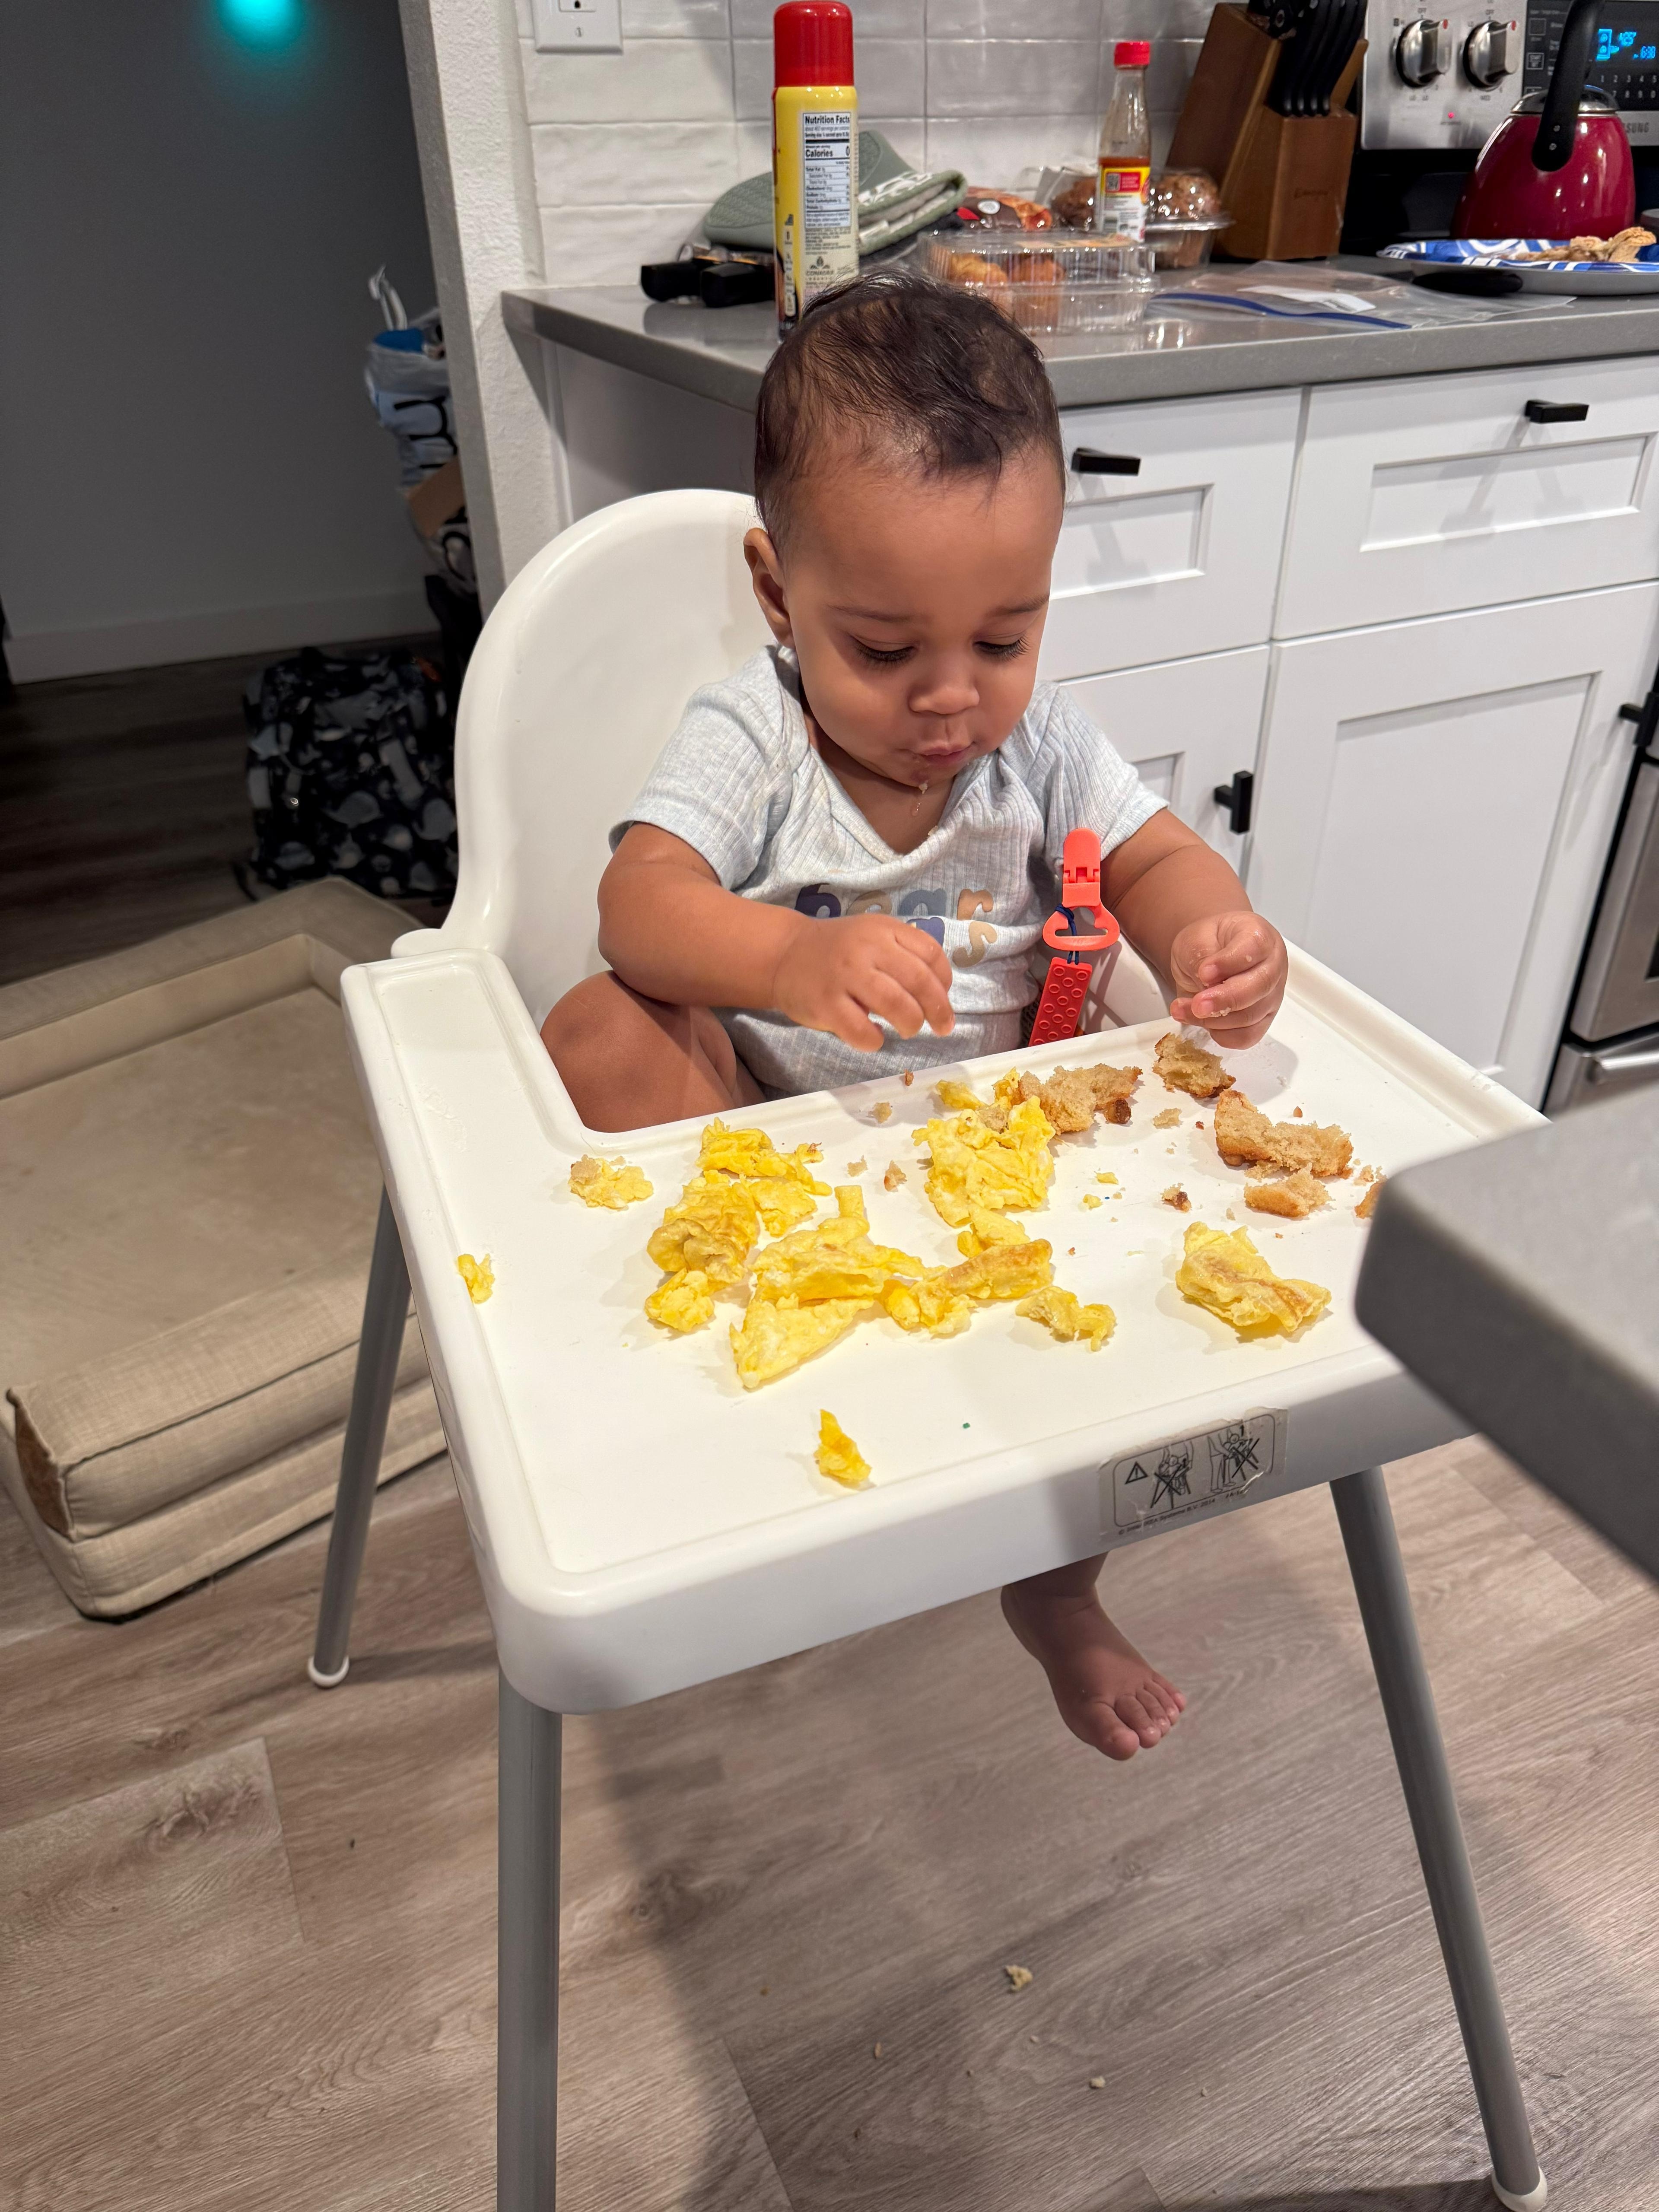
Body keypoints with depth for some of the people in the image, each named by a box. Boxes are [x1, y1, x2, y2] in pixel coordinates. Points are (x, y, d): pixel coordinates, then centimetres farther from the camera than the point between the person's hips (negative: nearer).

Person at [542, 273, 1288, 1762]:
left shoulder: (1037, 739, -1)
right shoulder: (748, 740, -13)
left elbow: (1156, 856, -1)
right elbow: (642, 900, -25)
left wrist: (1213, 937, -26)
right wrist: (784, 959, -48)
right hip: (768, 1122, -3)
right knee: (605, 1030, -26)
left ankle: (1057, 1588, 8)